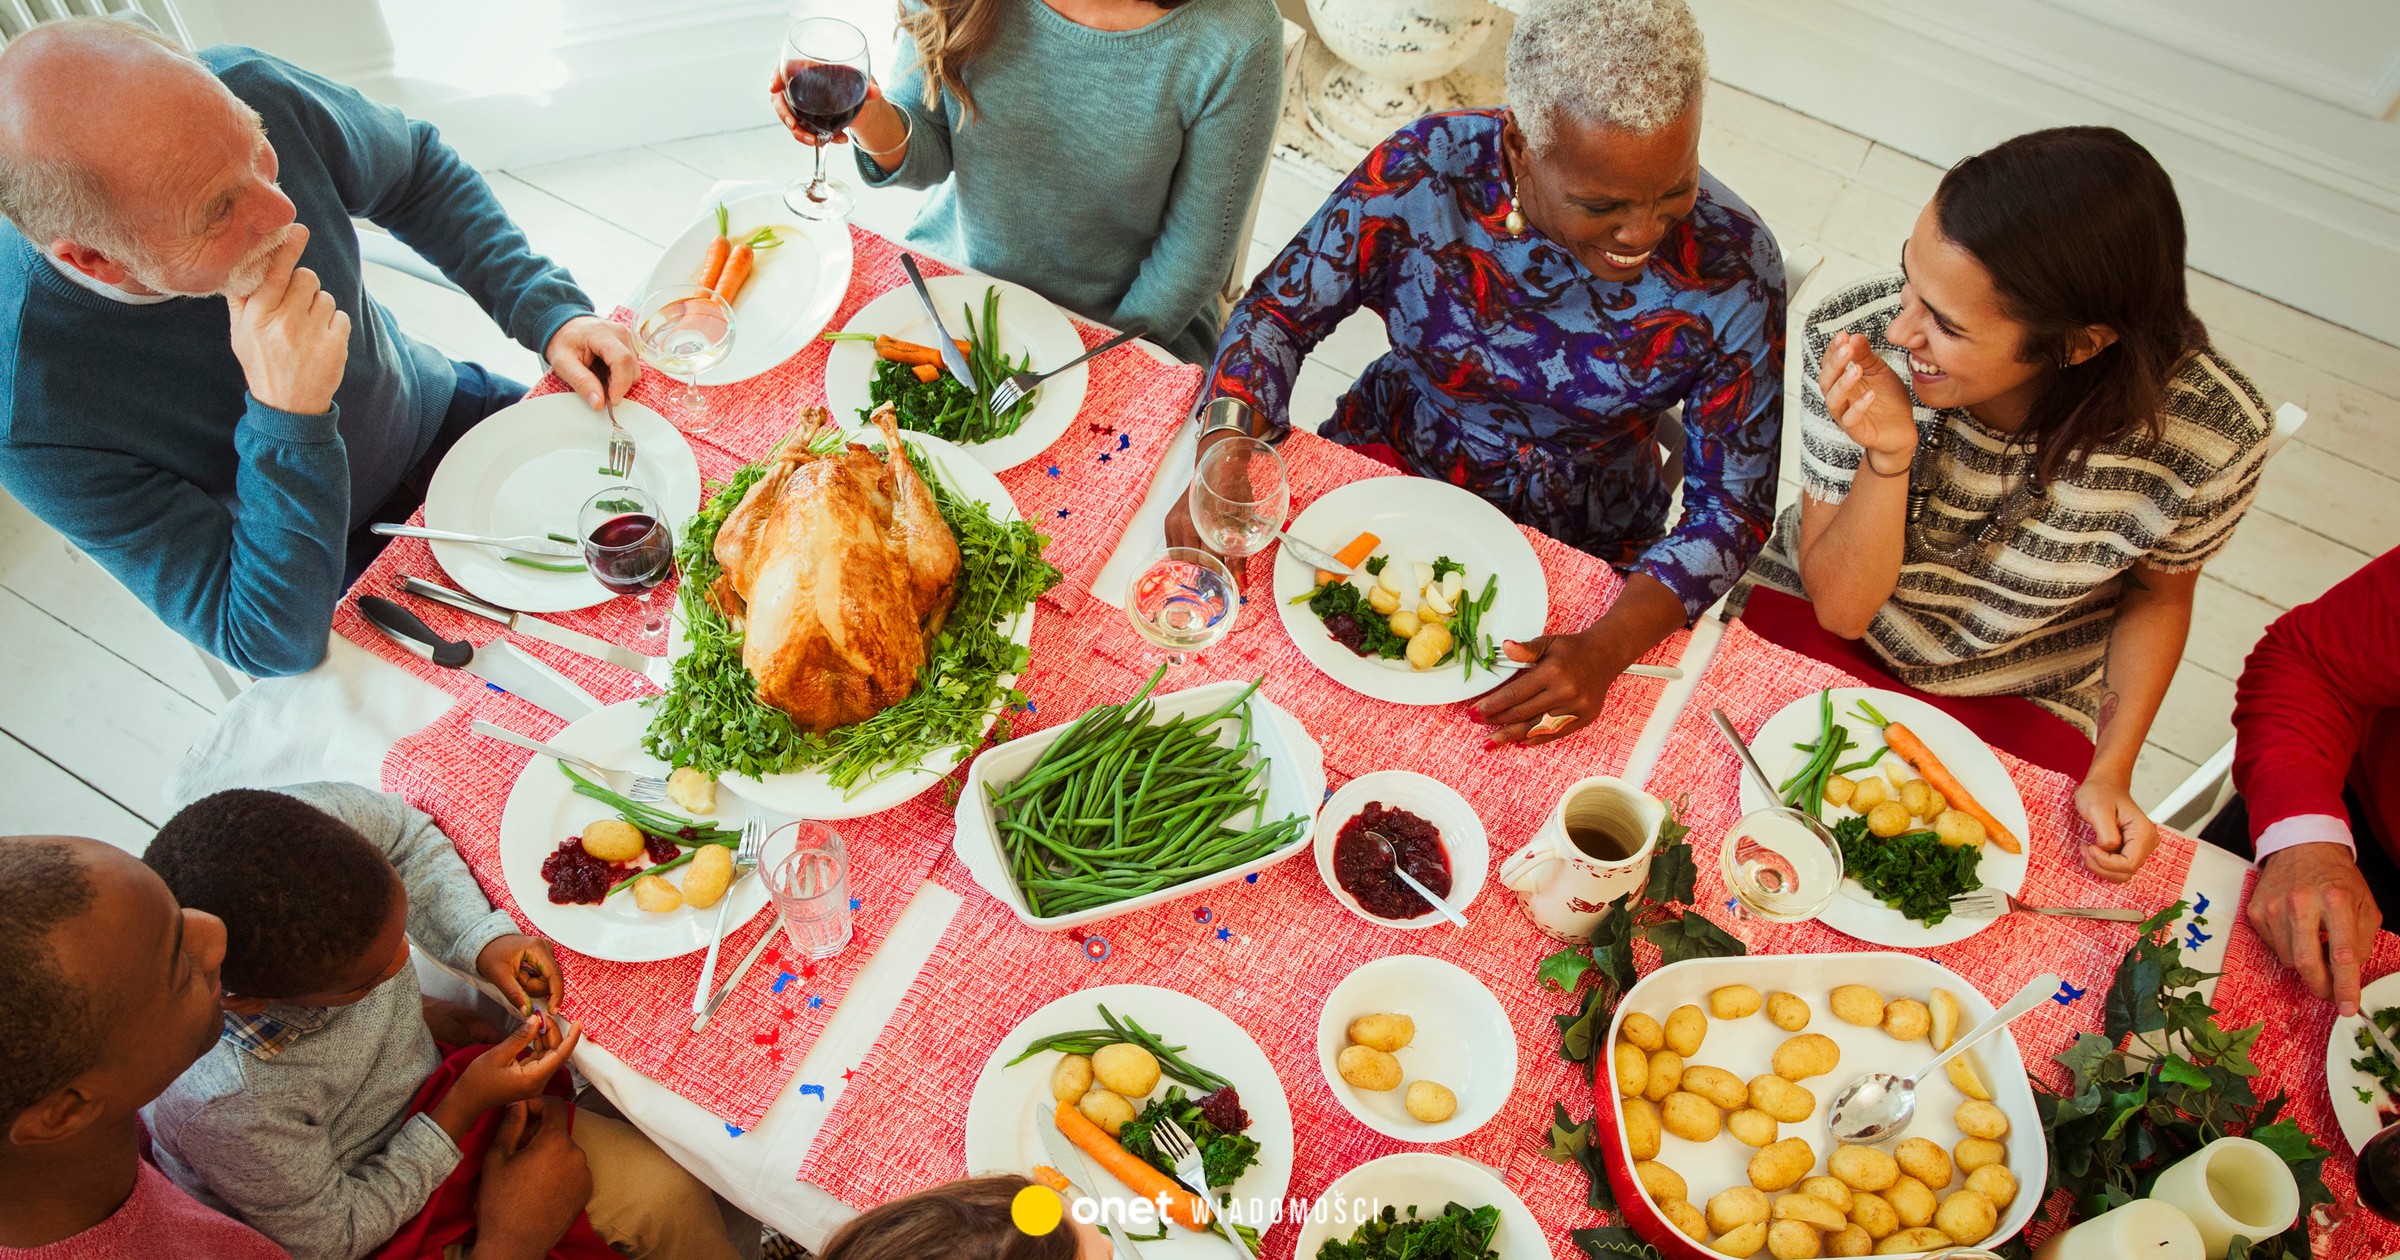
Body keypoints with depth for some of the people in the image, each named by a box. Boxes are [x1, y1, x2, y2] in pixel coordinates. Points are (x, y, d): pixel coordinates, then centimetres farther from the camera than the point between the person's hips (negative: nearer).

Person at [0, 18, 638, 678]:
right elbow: (272, 645, -32)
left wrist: (548, 311, -14)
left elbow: (418, 171, -3)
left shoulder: (249, 94, -28)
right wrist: (287, 418, -44)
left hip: (441, 410, 4)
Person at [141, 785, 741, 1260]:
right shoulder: (218, 1103, -41)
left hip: (432, 1104, 5)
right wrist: (464, 1109, -25)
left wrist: (486, 938, -15)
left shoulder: (311, 821, -31)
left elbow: (407, 833, -3)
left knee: (669, 1194, -2)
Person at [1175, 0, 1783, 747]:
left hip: (1579, 547, -1)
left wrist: (1604, 651, -32)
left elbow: (1731, 509, -16)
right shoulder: (1422, 172, -23)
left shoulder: (1731, 267, -23)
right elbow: (1281, 309, -9)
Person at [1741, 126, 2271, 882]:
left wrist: (2112, 770, -11)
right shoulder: (1855, 338, -26)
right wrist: (1888, 456, -34)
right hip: (1812, 626, 0)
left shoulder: (2212, 438, -25)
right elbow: (1840, 607, -18)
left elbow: (2159, 595, 0)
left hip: (2023, 703, 1)